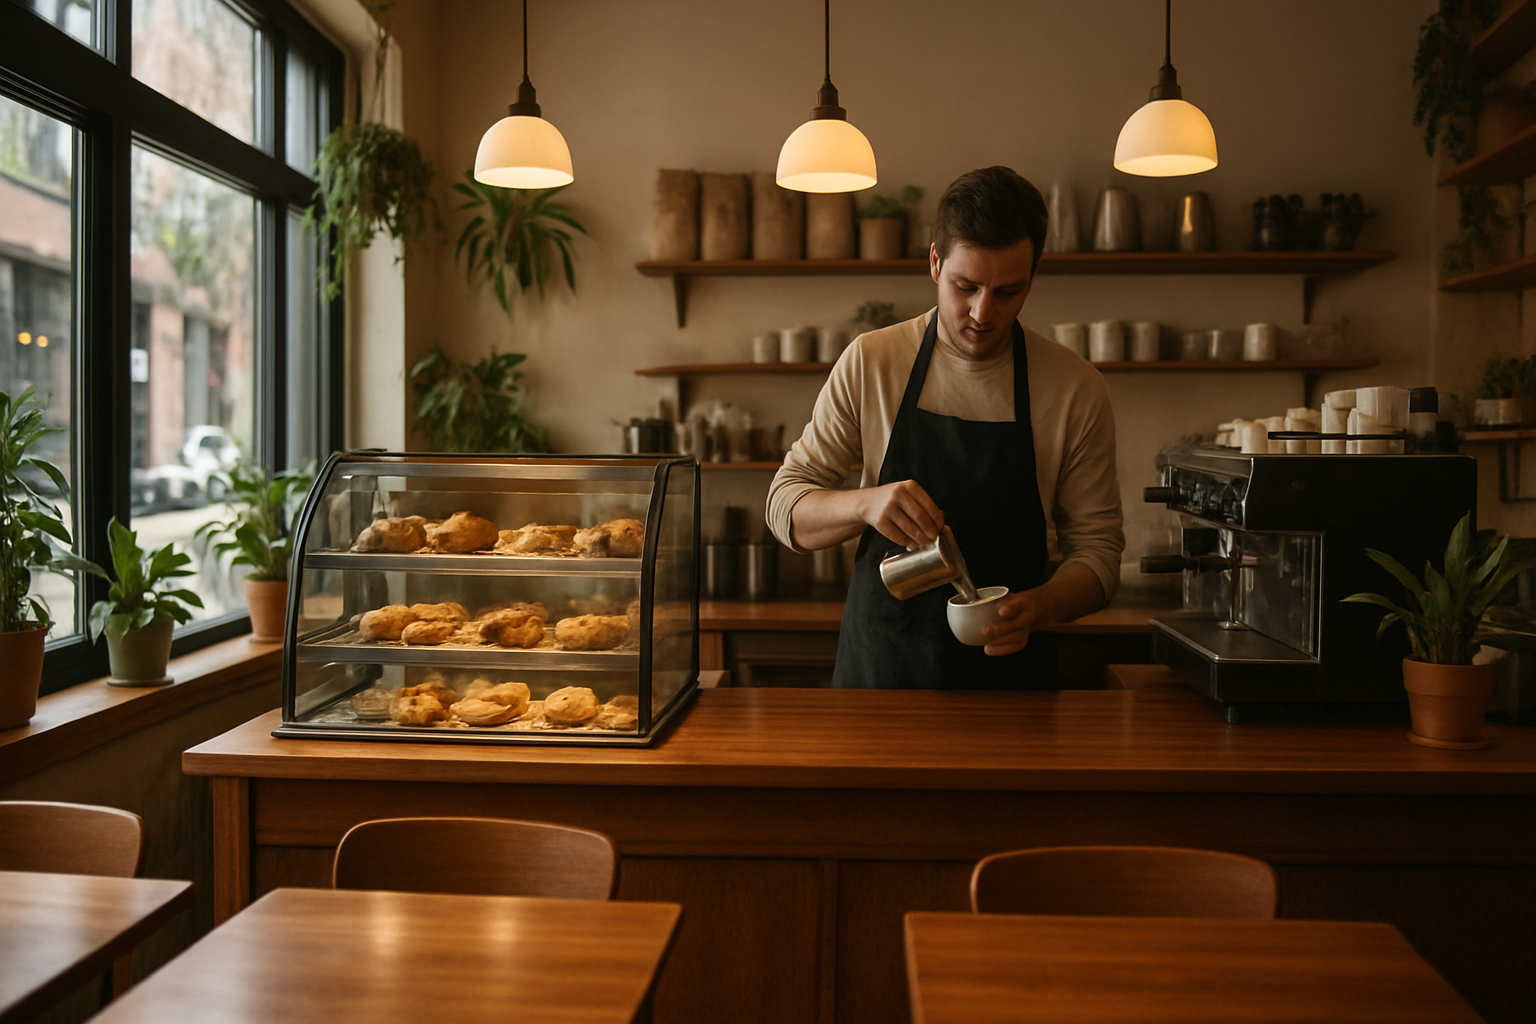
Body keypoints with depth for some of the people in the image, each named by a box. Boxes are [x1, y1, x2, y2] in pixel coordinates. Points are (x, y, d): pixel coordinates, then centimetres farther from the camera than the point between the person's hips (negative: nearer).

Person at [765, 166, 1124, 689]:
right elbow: (785, 507, 0)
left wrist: (1040, 606, -18)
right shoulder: (869, 362, -1)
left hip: (1007, 667, 0)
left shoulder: (1077, 389, -2)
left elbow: (1096, 548, 2)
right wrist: (865, 503, -20)